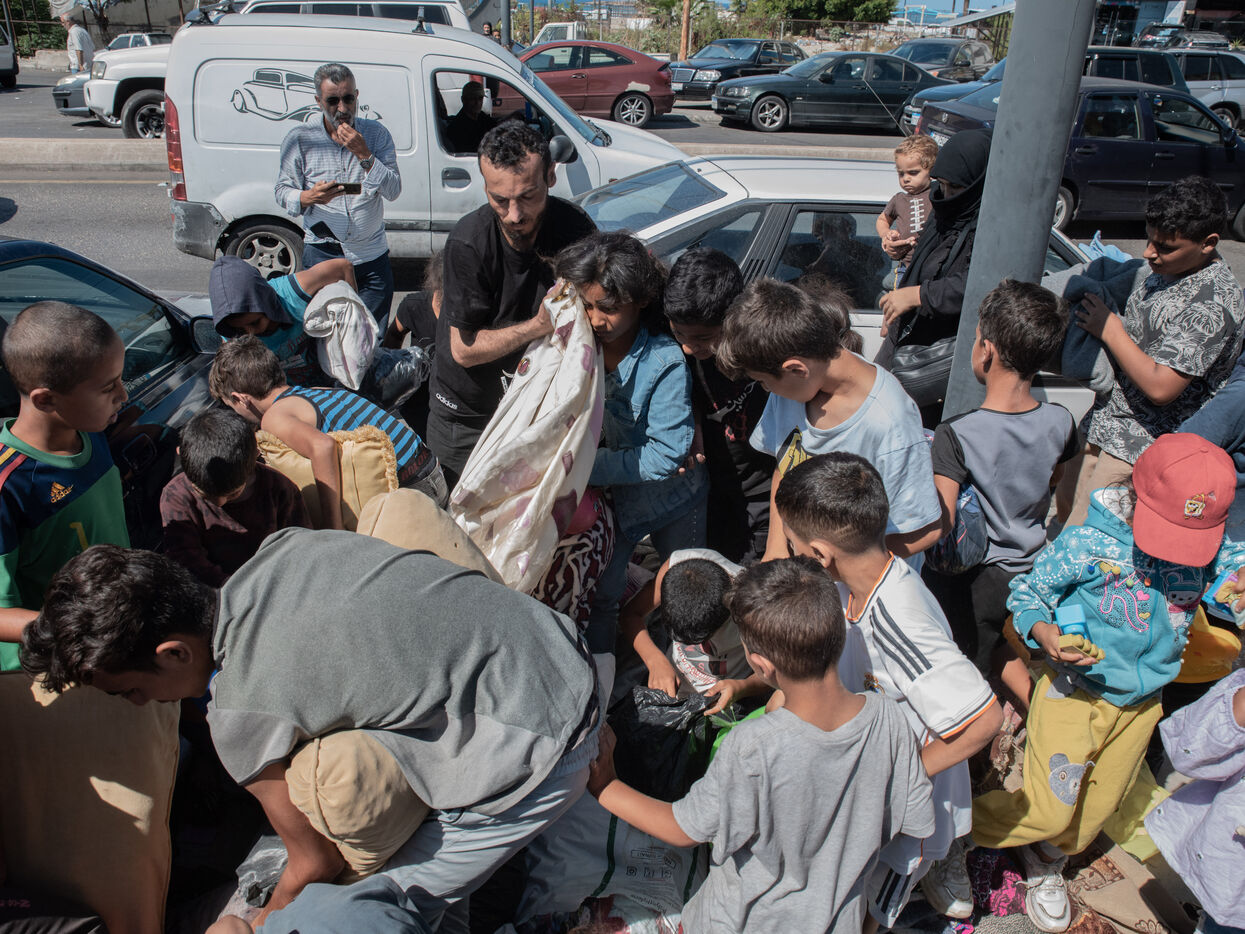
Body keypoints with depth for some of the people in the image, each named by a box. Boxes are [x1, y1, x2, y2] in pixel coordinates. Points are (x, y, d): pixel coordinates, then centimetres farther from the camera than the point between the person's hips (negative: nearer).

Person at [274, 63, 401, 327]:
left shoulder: (376, 134, 2)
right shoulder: (299, 139, 0)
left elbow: (393, 190, -7)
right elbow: (282, 191, 3)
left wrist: (363, 154, -20)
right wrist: (309, 197, -19)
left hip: (372, 257, 1)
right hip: (322, 253, -1)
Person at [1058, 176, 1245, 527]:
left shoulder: (1213, 305, -25)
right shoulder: (1170, 268, 4)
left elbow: (1160, 386, -28)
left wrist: (1109, 328, -21)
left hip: (1139, 445, -9)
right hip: (1105, 420, 9)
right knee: (1067, 501, 21)